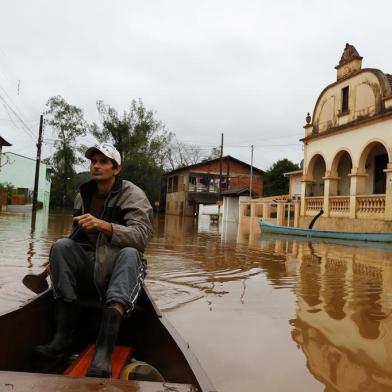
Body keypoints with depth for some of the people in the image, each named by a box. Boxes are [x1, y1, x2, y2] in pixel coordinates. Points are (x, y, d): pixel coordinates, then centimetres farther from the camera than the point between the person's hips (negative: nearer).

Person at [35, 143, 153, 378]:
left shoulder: (133, 195, -6)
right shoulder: (83, 195, 11)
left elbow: (142, 235, -22)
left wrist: (104, 226, -35)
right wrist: (60, 262, 2)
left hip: (119, 269, -4)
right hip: (89, 268, 4)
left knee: (130, 253, -36)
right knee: (61, 246, -21)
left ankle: (104, 351, -50)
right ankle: (63, 337, -27)